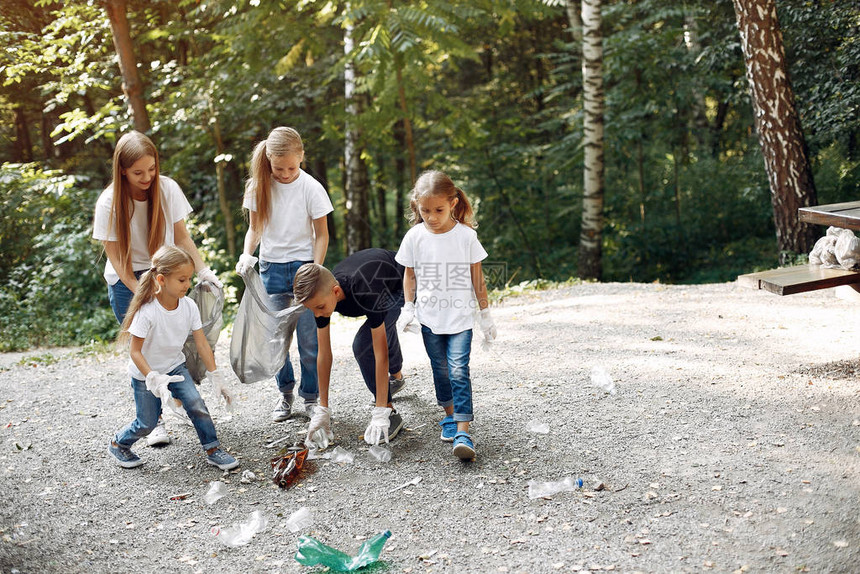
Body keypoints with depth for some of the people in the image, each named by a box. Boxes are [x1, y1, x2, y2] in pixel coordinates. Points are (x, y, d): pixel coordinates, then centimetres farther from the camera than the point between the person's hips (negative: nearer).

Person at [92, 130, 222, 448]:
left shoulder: (168, 188, -9)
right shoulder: (110, 203, -15)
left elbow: (182, 236, 0)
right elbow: (116, 257, -12)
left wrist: (203, 270, -12)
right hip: (127, 282, -2)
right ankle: (154, 420, 7)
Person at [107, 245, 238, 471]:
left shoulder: (189, 306, -14)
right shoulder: (147, 312, -29)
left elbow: (202, 344, -9)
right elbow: (135, 352, -25)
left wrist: (215, 378, -10)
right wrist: (155, 379, -35)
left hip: (175, 367, 4)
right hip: (146, 373, -4)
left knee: (197, 405, -13)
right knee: (147, 424, 5)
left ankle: (213, 450, 3)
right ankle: (118, 444, 34)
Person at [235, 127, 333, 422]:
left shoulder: (311, 188, -9)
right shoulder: (259, 187, -1)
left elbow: (321, 235, -3)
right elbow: (255, 227, 8)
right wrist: (247, 254, -10)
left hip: (303, 266, -2)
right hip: (271, 268, 3)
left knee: (309, 337, -1)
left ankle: (311, 396, 14)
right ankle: (285, 392, 24)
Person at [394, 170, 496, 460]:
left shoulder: (466, 235, -7)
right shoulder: (415, 237, -3)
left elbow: (477, 277, 1)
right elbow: (409, 275, 8)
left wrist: (485, 314, 5)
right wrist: (408, 308, 1)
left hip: (460, 317, -2)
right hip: (429, 318, 2)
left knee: (459, 370, -12)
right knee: (440, 370, 12)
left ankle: (463, 432, -13)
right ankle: (450, 416, 32)